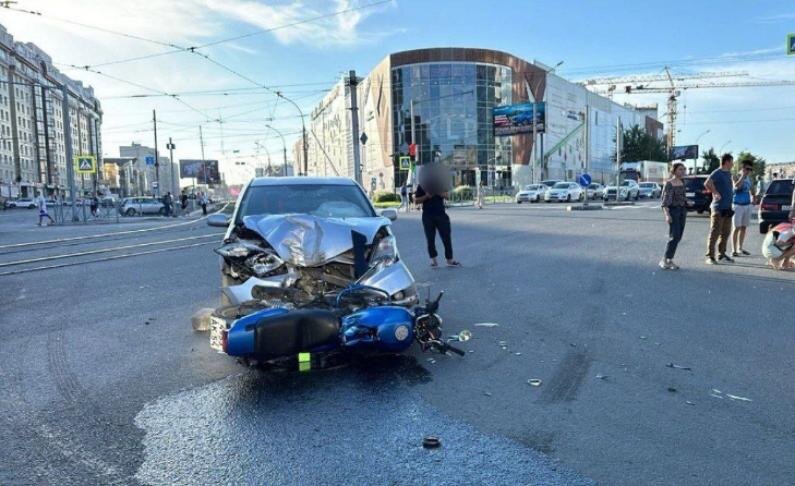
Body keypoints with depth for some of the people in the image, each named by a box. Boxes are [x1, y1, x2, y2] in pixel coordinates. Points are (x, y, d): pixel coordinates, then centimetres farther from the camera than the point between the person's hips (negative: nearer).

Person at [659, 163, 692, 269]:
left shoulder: (682, 182, 12)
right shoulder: (669, 184, -10)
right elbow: (664, 200, -15)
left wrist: (687, 202, 4)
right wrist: (667, 215, -24)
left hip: (682, 211, 7)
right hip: (673, 210, -7)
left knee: (678, 237, 5)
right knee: (674, 236, -12)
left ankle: (670, 260, 11)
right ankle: (664, 260, -5)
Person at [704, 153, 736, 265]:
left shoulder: (729, 173, 16)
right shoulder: (717, 173, -11)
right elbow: (707, 184, -27)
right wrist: (716, 193, -18)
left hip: (728, 207, 9)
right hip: (718, 208, -9)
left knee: (726, 233, 12)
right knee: (715, 232, -8)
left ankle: (722, 254, 21)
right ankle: (710, 256, -5)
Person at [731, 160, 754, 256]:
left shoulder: (749, 178, 10)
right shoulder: (736, 176, -10)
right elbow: (736, 186, -31)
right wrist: (743, 175, -25)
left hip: (747, 205, 7)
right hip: (737, 205, -7)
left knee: (744, 227, 10)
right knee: (736, 228, -8)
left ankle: (740, 248, 19)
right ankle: (734, 250, -6)